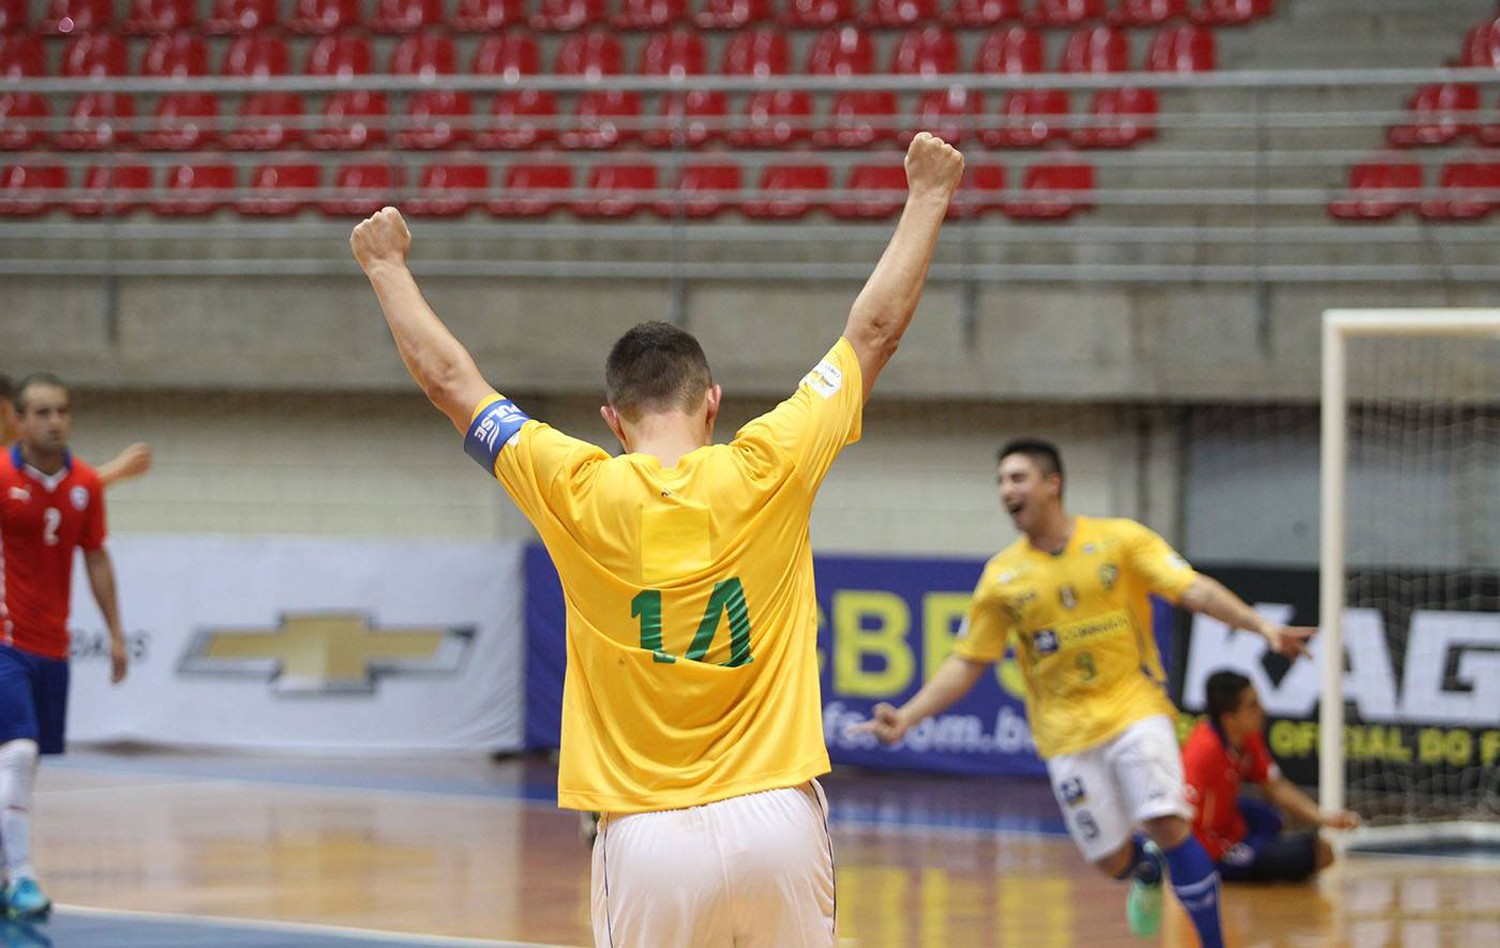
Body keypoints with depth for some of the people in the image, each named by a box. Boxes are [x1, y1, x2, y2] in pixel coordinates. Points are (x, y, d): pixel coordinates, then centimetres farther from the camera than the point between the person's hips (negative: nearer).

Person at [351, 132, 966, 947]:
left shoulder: (582, 497, -2)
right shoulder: (768, 472, -2)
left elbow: (449, 379, 11)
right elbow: (875, 330, 10)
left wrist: (387, 268, 26)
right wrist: (926, 201, 22)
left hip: (649, 838, -1)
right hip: (776, 817, 1)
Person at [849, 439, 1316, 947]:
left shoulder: (1120, 539, -4)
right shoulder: (1002, 575, 2)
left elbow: (1195, 590, -11)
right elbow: (966, 662, 6)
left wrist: (1261, 625, -26)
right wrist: (906, 717, -4)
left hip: (1134, 708, -2)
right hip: (1065, 731, 2)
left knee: (1168, 825, -19)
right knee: (1112, 859, 2)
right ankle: (1148, 871, 39)